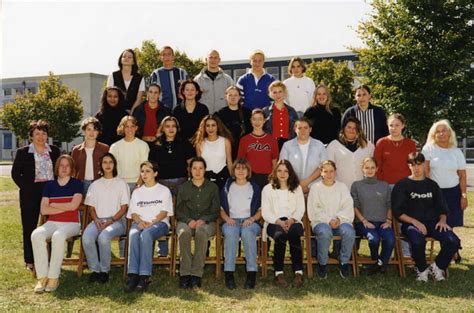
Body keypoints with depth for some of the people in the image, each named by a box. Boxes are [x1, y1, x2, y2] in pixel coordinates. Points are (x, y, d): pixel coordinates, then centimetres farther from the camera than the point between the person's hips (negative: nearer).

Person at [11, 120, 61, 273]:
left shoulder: (54, 150, 8)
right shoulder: (23, 152, 2)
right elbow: (15, 173, 1)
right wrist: (26, 188, -8)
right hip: (30, 193, -2)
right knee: (29, 227, 2)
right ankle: (30, 261, 12)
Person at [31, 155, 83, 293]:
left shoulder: (77, 183, 4)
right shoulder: (50, 185, 13)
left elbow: (73, 205, -8)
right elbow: (43, 210, 3)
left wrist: (53, 205, 1)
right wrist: (64, 208, -6)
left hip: (71, 223, -3)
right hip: (52, 223, 3)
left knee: (58, 236, -36)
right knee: (36, 235, -29)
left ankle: (53, 277, -27)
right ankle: (42, 276, -23)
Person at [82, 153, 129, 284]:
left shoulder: (121, 183, 9)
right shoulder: (95, 184, 20)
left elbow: (124, 208, 2)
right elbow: (91, 207, 15)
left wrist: (110, 220, -12)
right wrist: (96, 220, -6)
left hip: (116, 220, -3)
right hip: (98, 220, 3)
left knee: (103, 236, -35)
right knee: (86, 237, -30)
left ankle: (105, 271, -18)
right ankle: (95, 269, -14)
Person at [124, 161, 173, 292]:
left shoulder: (164, 190, 13)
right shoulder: (137, 192, 24)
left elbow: (164, 212, 0)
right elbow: (133, 213, 14)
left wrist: (151, 222, -16)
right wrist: (140, 221, -10)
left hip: (159, 223, -3)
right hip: (140, 223, 3)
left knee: (145, 234, -38)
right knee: (133, 234, -34)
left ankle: (144, 276, -40)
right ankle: (133, 275, -39)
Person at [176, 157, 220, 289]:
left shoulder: (212, 187, 14)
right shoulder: (184, 187, 17)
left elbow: (215, 211, 8)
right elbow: (179, 210, 10)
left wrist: (203, 220, -11)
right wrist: (189, 220, -10)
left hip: (206, 222, -1)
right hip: (186, 221, 1)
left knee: (201, 232, -37)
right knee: (183, 232, -35)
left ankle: (196, 274, -35)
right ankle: (184, 274, -33)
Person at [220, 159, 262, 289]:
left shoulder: (255, 188, 16)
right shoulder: (227, 187, 18)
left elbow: (260, 210, 11)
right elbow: (222, 209, 15)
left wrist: (252, 218, -8)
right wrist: (227, 218, -5)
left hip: (250, 221, 0)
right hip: (231, 221, 1)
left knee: (247, 233, -37)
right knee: (230, 233, -36)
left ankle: (252, 273, -38)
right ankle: (229, 273, -38)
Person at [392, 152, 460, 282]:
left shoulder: (432, 185, 17)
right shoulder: (402, 185, 4)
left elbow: (442, 208, 18)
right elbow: (398, 212, -3)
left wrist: (442, 220, -4)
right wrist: (415, 222, -15)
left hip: (432, 222, 4)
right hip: (411, 223, -4)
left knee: (453, 241, -23)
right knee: (418, 241, -37)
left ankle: (438, 266, 4)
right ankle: (422, 269, -6)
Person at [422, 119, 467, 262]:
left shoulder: (456, 151, 5)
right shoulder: (428, 148, -3)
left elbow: (462, 175, 7)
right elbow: (425, 170, -5)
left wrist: (464, 195, 2)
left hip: (453, 192, 2)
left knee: (449, 224, 2)